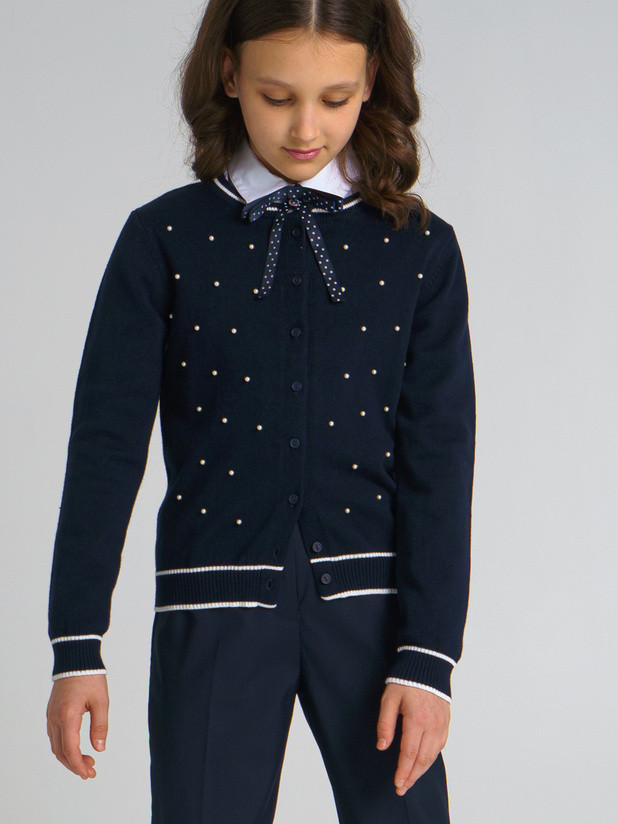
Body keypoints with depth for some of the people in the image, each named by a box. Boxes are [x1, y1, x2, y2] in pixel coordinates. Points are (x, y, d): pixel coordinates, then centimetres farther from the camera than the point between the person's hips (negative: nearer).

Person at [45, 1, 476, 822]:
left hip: (369, 601, 1)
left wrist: (429, 654, -8)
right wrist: (77, 645, -4)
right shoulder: (165, 239, 0)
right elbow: (105, 444, 0)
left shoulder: (419, 249, 2)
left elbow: (440, 462, 0)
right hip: (217, 605, 0)